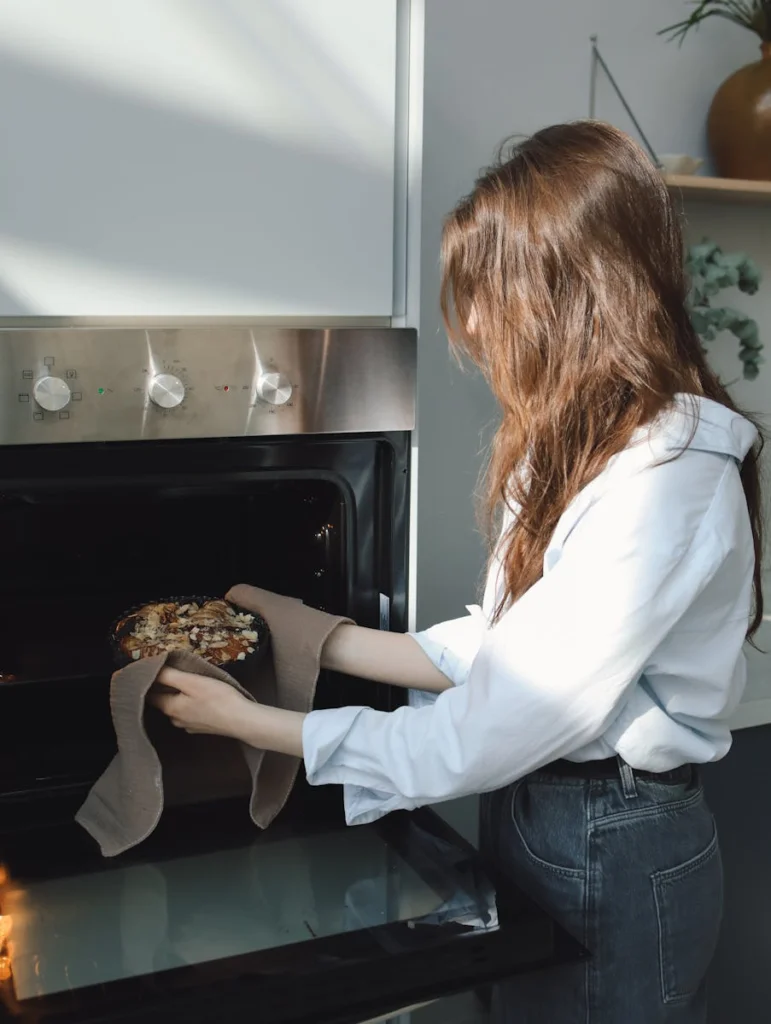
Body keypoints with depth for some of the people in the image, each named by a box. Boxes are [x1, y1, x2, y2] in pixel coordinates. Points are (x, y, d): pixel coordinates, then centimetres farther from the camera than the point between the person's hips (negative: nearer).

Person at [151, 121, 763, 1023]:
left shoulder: (664, 483, -27)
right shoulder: (579, 445, 4)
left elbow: (488, 737, -26)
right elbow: (502, 649, 4)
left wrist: (250, 722, -18)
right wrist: (329, 639, 2)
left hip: (615, 860, -8)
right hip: (531, 811, 8)